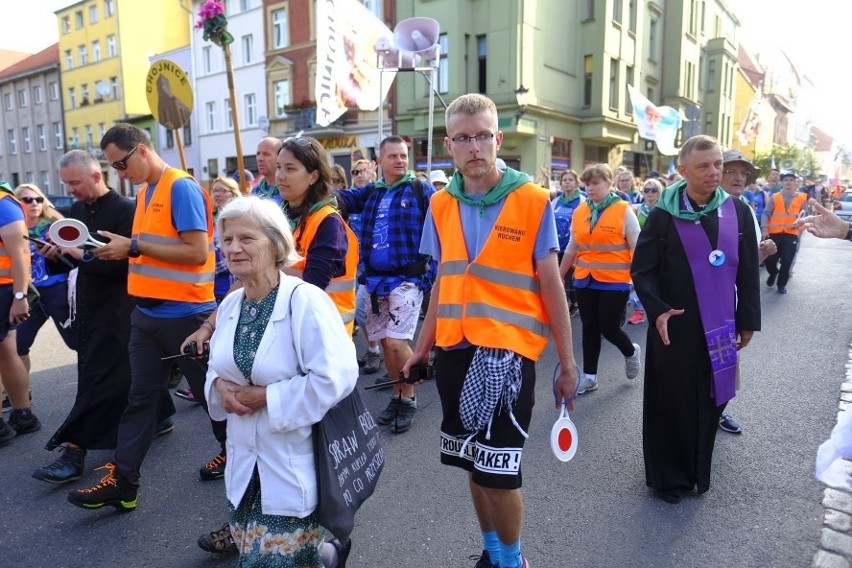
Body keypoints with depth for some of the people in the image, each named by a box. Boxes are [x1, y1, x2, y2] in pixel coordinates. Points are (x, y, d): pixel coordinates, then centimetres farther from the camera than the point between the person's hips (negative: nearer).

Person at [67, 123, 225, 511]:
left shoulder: (182, 188, -14)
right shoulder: (145, 192, 13)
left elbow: (197, 252, -22)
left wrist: (134, 246, -18)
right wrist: (122, 250, 0)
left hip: (185, 314, -8)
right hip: (146, 313, 8)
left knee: (209, 390, 10)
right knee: (140, 398, 9)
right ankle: (122, 482, 16)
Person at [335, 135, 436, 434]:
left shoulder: (421, 189, -2)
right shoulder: (370, 192, 12)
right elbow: (341, 198, -3)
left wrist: (433, 273, -13)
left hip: (407, 278, -5)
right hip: (374, 278, 5)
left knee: (396, 341, -12)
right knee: (385, 341, 12)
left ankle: (409, 400, 10)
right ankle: (397, 397, 29)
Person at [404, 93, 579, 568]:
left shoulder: (533, 201, -7)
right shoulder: (441, 205, 5)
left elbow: (551, 285, -5)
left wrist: (568, 363, -3)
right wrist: (423, 346, 12)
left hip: (508, 349, -4)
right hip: (456, 348, 5)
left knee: (499, 472, 0)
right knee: (474, 463, 17)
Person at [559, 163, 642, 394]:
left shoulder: (624, 211, -7)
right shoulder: (579, 211, 5)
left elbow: (637, 248, -5)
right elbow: (572, 248, 14)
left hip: (615, 281, -4)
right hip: (585, 280, 4)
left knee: (608, 328, 0)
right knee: (590, 329, 9)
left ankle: (631, 352, 33)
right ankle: (589, 376, 21)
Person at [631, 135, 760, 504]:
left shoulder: (737, 212, 1)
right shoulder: (664, 215, -9)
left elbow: (748, 271, 7)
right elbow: (642, 270, -6)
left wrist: (748, 320, 7)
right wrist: (657, 310, -19)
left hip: (719, 327, 3)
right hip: (675, 328, -3)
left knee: (711, 401, 13)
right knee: (671, 404, 6)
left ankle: (698, 473, 32)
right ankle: (668, 478, 24)